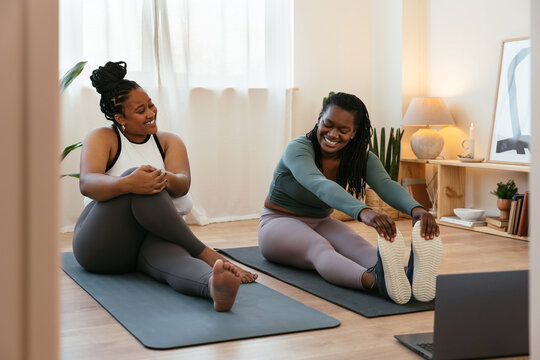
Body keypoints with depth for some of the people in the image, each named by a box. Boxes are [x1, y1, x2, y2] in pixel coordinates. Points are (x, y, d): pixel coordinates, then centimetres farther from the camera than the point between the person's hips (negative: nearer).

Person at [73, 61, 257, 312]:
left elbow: (183, 184, -7)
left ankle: (215, 286, -70)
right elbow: (87, 184, -17)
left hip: (151, 240, 2)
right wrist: (127, 183, -39)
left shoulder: (169, 142, 14)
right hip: (103, 243, -2)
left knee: (173, 257, -36)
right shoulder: (102, 138, 3)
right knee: (135, 181, -30)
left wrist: (165, 179, -33)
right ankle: (203, 253, -29)